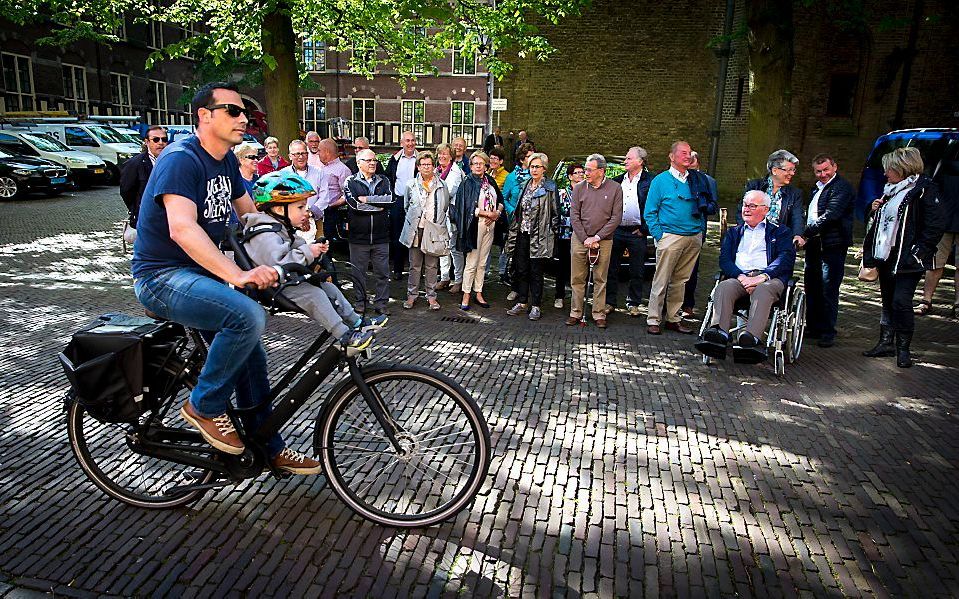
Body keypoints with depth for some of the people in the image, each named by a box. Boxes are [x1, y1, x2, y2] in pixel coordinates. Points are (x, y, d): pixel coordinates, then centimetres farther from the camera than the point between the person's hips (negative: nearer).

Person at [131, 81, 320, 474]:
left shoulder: (227, 161, 8)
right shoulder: (181, 159, -19)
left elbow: (251, 215, 15)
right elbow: (182, 229, -32)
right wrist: (237, 275, -43)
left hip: (200, 274, 9)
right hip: (163, 277, -9)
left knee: (251, 358, 8)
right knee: (248, 316, -32)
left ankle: (270, 449, 21)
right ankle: (204, 405, -10)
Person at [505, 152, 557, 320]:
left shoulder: (550, 188, -5)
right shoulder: (525, 185, 13)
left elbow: (555, 213, -5)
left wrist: (552, 233, -8)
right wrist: (515, 229, 13)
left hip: (539, 236, -6)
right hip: (522, 234, 6)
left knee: (536, 272, 1)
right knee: (521, 270, 9)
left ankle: (535, 306, 9)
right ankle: (521, 303, 19)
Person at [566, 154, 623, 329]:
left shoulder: (615, 188, -1)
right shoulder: (579, 188, 3)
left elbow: (616, 218, -4)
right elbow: (574, 217, 1)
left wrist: (596, 237, -9)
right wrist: (585, 239, -8)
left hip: (603, 240, -1)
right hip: (579, 239, 2)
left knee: (600, 280, 4)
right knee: (577, 279, 4)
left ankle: (599, 315, 13)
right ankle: (576, 313, 14)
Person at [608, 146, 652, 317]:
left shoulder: (649, 181, -4)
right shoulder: (617, 181, 10)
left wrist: (644, 229, -9)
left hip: (636, 233, -4)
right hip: (616, 231, 4)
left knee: (637, 271, 6)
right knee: (612, 268, 7)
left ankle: (633, 304, 18)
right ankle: (610, 302, 17)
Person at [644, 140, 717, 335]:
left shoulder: (698, 179, 13)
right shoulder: (660, 180, 2)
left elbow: (712, 205, 20)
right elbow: (649, 213, 0)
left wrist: (705, 207, -4)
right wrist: (659, 235, -9)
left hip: (694, 237, 4)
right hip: (670, 236, -4)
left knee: (680, 281, 10)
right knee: (661, 281, -5)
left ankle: (673, 318, 18)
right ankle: (653, 320, 1)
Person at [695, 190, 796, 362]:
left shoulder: (780, 231, 22)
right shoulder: (733, 232, 29)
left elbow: (786, 258, 3)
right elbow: (724, 260, 12)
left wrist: (762, 276, -15)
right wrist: (741, 277, -9)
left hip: (769, 278, -2)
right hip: (739, 277, 2)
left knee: (763, 290, -37)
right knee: (723, 287, -32)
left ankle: (751, 339, -57)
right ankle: (719, 333, -52)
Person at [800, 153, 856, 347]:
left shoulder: (842, 188, -10)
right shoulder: (817, 188, 19)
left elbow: (830, 216, -21)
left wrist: (805, 234, -21)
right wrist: (806, 237, 12)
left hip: (832, 246, -9)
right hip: (814, 245, 9)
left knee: (828, 290, -5)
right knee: (812, 289, 13)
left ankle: (828, 332, 3)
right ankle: (813, 327, 24)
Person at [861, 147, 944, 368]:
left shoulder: (923, 189, -9)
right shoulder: (890, 191, 16)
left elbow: (937, 224, -13)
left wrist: (918, 250, -16)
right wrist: (875, 210, 6)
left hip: (907, 259, -8)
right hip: (886, 256, 8)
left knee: (901, 302, -9)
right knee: (888, 301, 13)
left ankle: (903, 348, 3)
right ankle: (886, 343, 22)